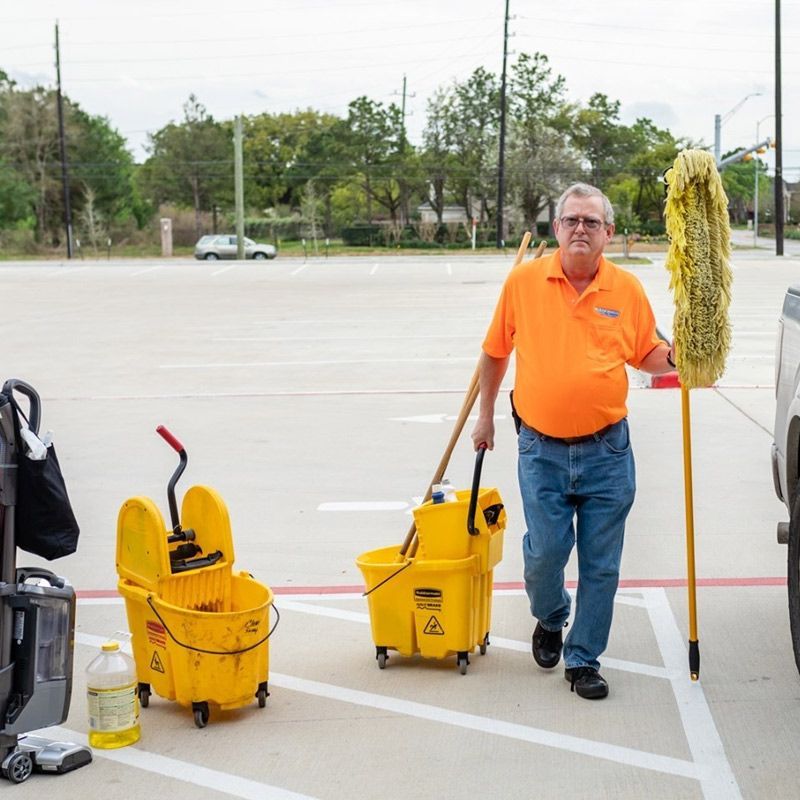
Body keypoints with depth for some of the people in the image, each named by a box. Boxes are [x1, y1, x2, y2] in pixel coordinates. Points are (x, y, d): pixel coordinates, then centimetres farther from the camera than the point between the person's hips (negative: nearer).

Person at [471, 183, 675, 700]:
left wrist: (673, 357, -9)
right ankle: (550, 620, 33)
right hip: (542, 450, -1)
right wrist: (486, 414, 16)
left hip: (607, 450, 1)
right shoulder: (524, 282, -1)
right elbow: (496, 351, 11)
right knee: (544, 552, 0)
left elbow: (646, 355, 12)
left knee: (601, 565, 4)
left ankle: (584, 660, 19)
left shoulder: (627, 289, 1)